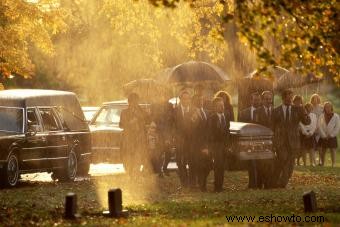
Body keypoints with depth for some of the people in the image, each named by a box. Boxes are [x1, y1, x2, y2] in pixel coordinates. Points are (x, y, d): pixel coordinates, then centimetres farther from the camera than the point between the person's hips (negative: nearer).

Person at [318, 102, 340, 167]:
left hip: (332, 137, -2)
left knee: (333, 151, -6)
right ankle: (322, 163, 14)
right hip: (323, 137, 2)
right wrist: (324, 135, -9)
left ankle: (333, 164, -4)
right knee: (323, 151, 5)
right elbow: (319, 126, -3)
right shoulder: (321, 116, 2)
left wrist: (331, 135, -9)